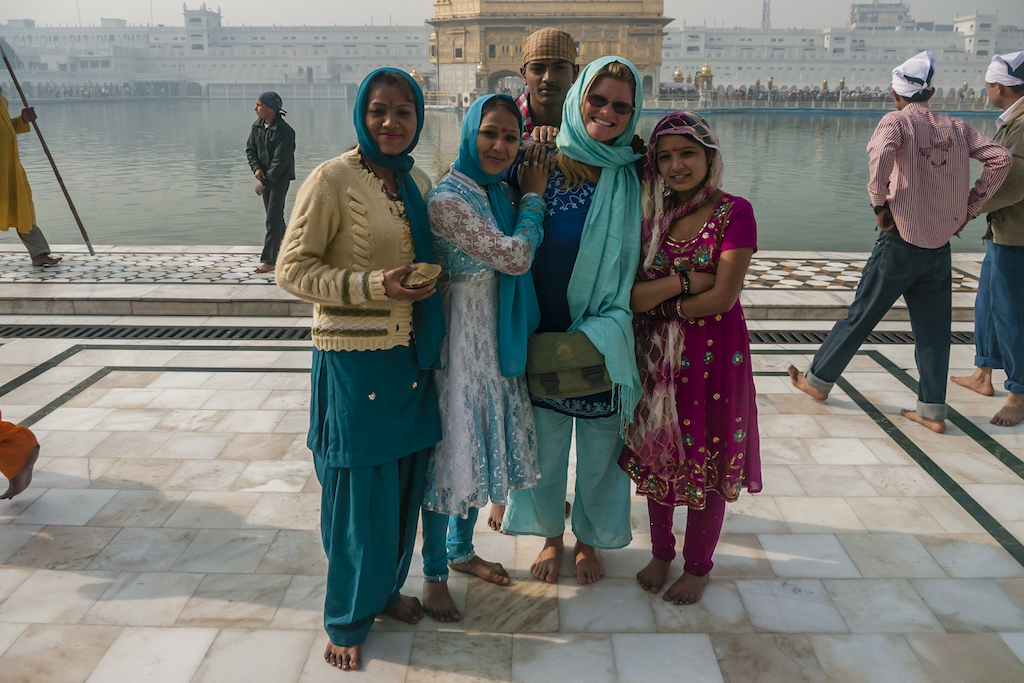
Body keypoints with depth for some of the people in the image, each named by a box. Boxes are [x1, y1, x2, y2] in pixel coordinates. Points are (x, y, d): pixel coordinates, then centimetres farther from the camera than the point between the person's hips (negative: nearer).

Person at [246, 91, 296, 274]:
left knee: (273, 218, -10)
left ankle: (269, 261, -8)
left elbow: (280, 160, -21)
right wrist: (256, 168, -9)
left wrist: (265, 181, -22)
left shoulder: (284, 131, -19)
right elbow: (250, 149, 10)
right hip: (265, 175, 7)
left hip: (281, 177, -7)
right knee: (274, 215, 16)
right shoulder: (257, 126, 3)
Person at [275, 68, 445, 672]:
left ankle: (388, 586, 40)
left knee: (405, 483, 16)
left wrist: (428, 279, 5)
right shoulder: (333, 180, -11)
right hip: (354, 358, -6)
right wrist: (375, 286, -21)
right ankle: (349, 618, 25)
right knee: (360, 492, 3)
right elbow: (293, 269, -12)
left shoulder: (417, 181, 9)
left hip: (412, 355, 7)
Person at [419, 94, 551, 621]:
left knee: (478, 445, 18)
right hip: (459, 337, -8)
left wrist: (527, 193, 6)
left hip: (495, 339, 8)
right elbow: (516, 258, -19)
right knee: (449, 450, 3)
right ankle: (434, 575, 21)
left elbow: (518, 261, 12)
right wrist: (533, 197, -7)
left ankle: (461, 550, 38)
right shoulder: (447, 199, -19)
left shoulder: (498, 193, 8)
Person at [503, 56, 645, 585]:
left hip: (605, 339, 1)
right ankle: (551, 536, 38)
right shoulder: (542, 164, -4)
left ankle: (590, 540, 38)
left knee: (599, 447, 13)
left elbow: (636, 266, 0)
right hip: (544, 333, 0)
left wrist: (599, 334, -6)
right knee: (545, 445, 13)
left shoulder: (634, 179, -2)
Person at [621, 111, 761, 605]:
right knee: (657, 455, 14)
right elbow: (630, 293, -7)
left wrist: (660, 304, -9)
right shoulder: (651, 215, 2)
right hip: (657, 355, 4)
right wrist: (685, 280, -18)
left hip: (713, 354, -4)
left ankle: (698, 567, 30)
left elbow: (723, 296, -16)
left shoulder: (733, 212, -9)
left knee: (707, 460, 9)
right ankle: (660, 553, 37)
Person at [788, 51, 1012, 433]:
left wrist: (879, 203, -16)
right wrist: (970, 208, 4)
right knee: (933, 328, 9)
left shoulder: (897, 121, -5)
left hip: (902, 240, -5)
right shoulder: (957, 127, 10)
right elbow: (1000, 159, 2)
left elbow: (882, 153, -27)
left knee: (860, 316, 7)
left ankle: (819, 380, 20)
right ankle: (932, 411, 12)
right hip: (941, 245, 5)